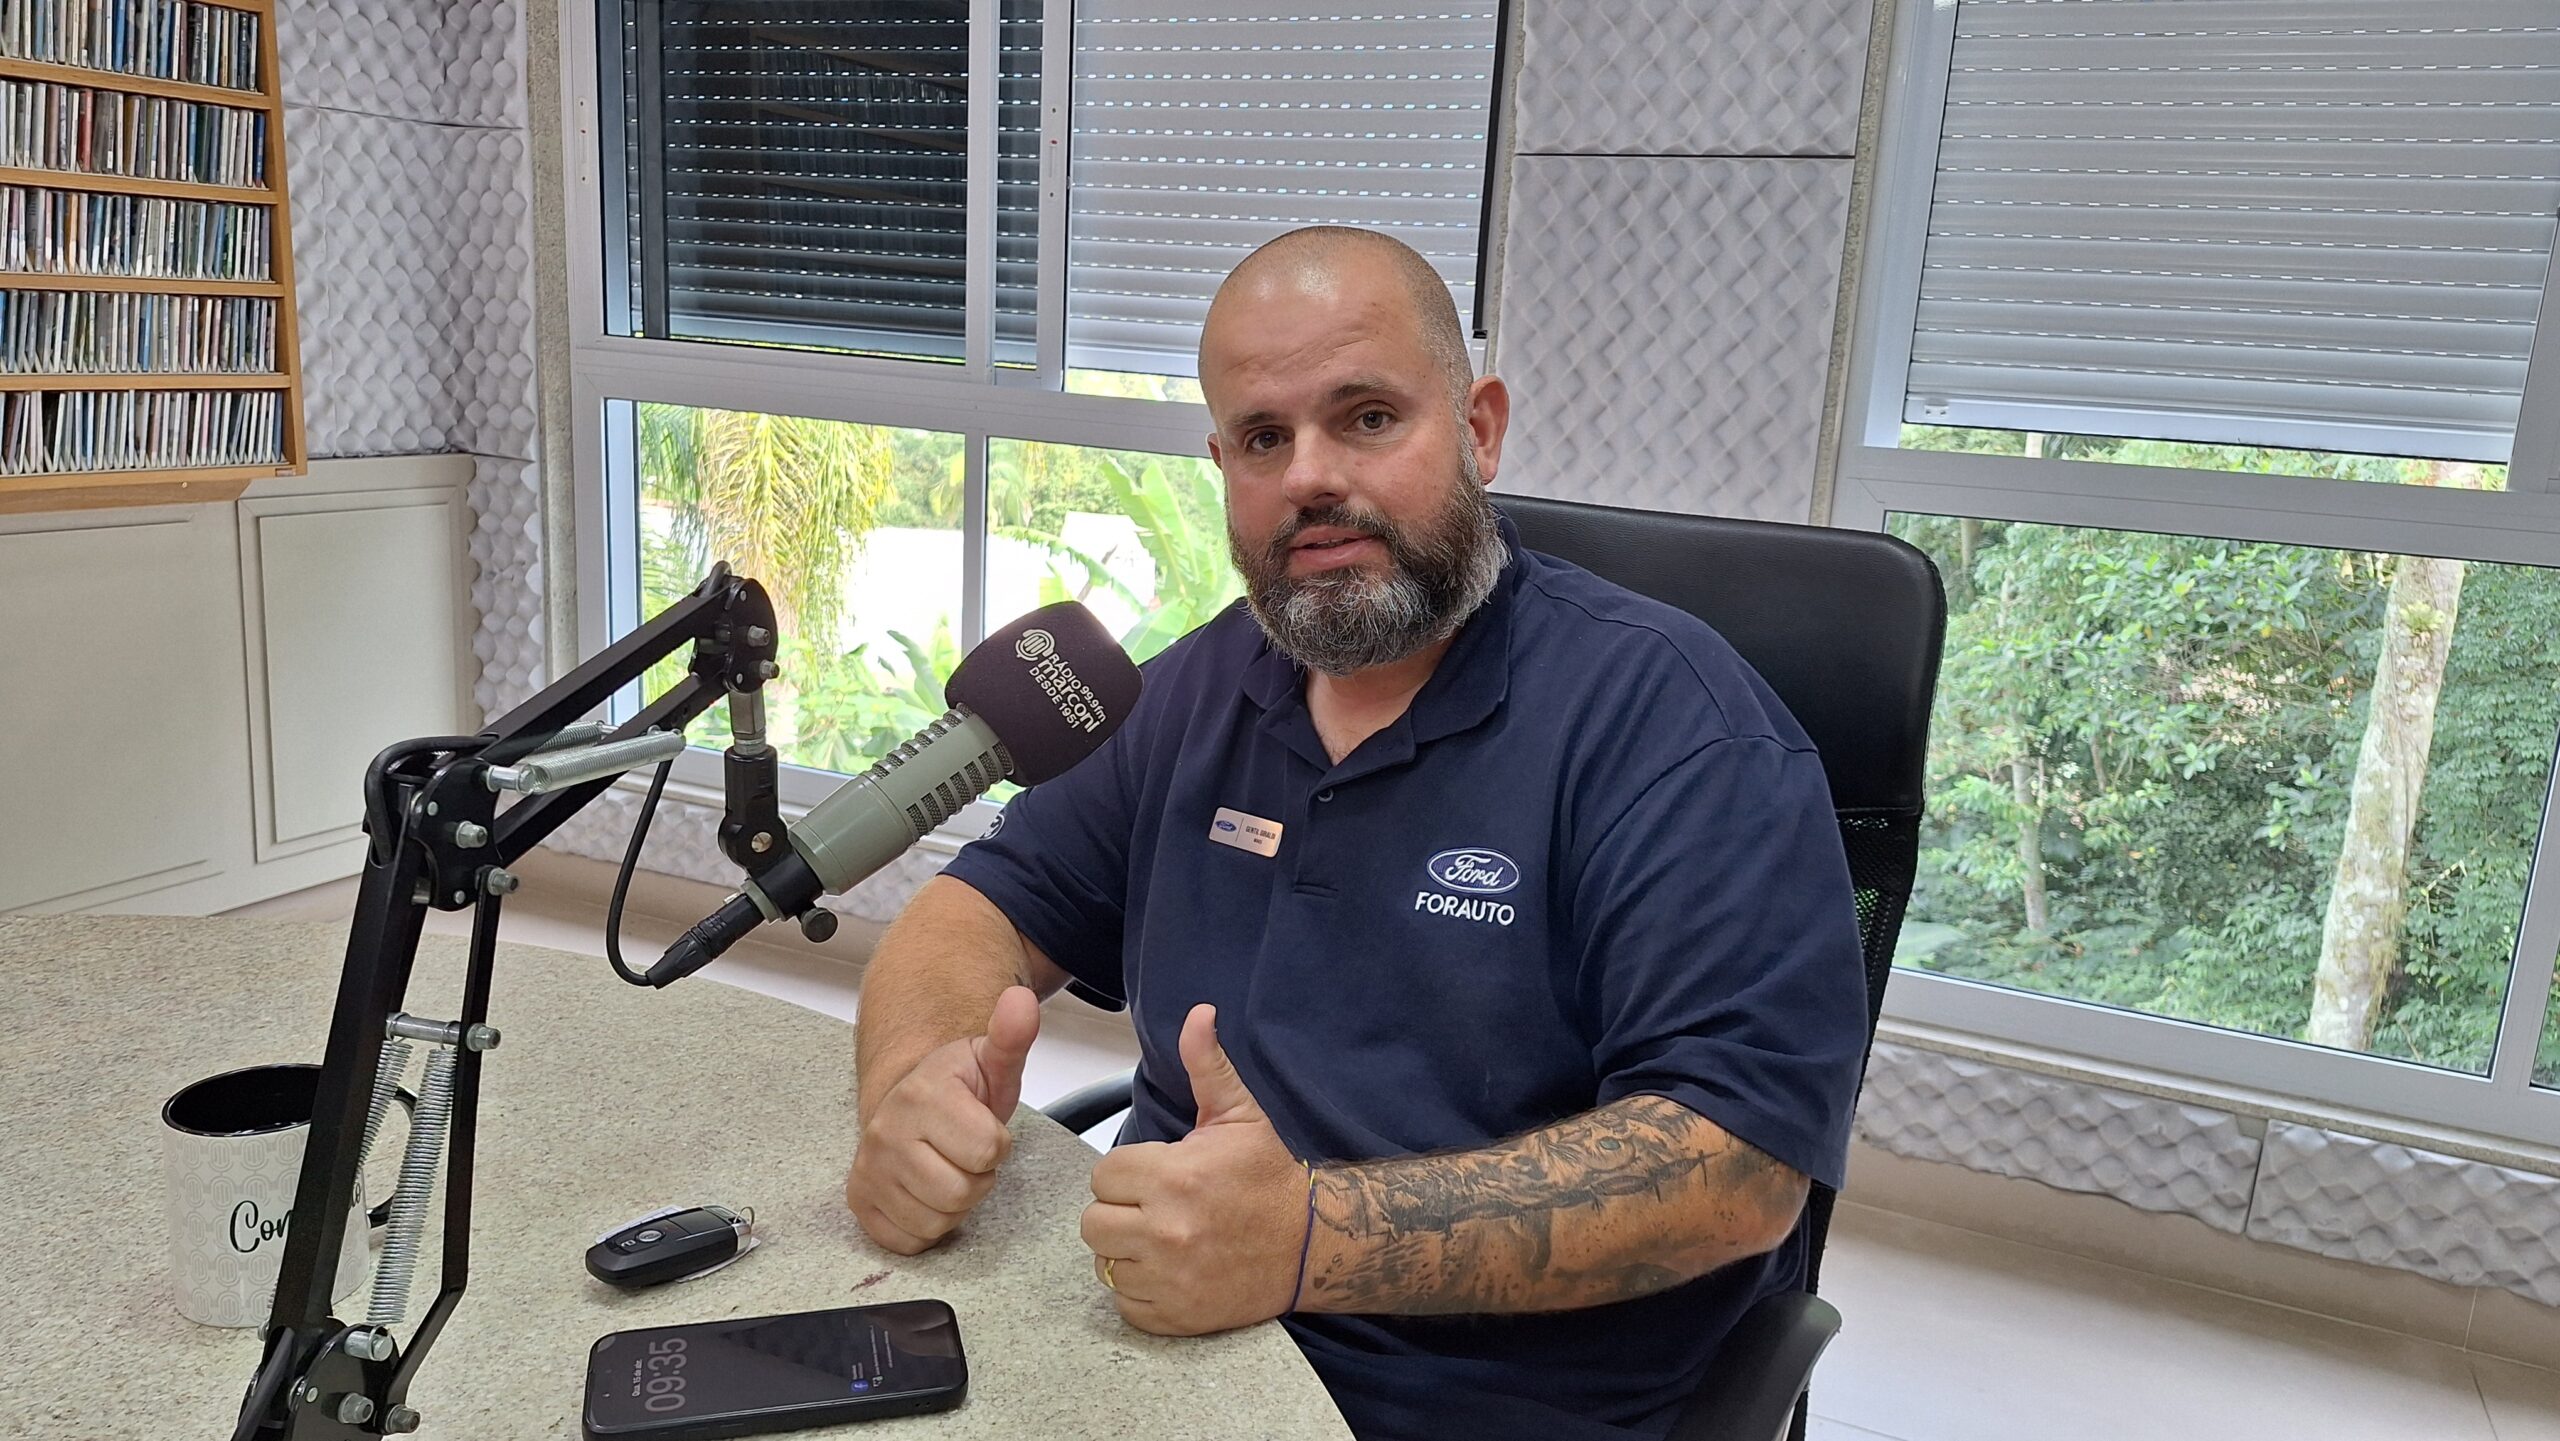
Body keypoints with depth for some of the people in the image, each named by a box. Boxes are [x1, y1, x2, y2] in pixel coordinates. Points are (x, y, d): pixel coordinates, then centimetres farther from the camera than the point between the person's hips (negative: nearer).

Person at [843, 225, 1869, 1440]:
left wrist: (1313, 1236, -31)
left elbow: (1742, 1157, -21)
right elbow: (986, 912, 10)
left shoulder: (1668, 714, -13)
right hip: (1156, 1333, 5)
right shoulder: (1202, 690, 7)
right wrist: (912, 1080, -13)